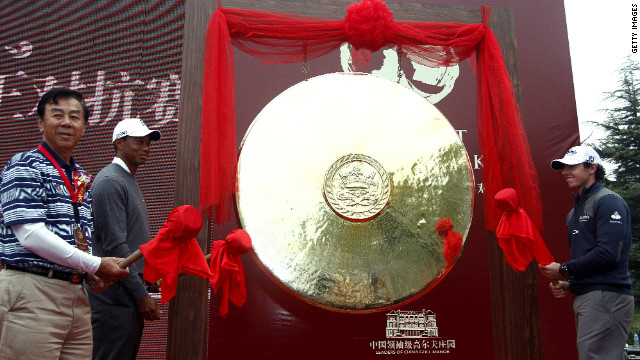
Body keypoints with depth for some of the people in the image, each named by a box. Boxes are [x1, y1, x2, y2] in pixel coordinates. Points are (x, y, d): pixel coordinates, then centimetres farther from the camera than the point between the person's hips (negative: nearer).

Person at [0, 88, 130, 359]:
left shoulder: (81, 179, 17)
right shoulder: (25, 166, -5)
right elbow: (30, 234, -16)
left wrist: (90, 273, 3)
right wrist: (95, 265, -14)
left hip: (76, 294, 7)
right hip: (31, 295, -7)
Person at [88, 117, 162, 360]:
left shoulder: (129, 181, 19)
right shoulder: (110, 181, -12)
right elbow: (115, 245, -19)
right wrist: (141, 294, -18)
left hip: (130, 292, 10)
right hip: (116, 295, -10)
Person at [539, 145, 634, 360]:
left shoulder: (608, 202, -8)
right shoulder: (575, 212, 22)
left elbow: (608, 253, -19)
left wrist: (563, 270, -12)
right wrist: (567, 284, 7)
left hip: (607, 296, -10)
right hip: (584, 297, 10)